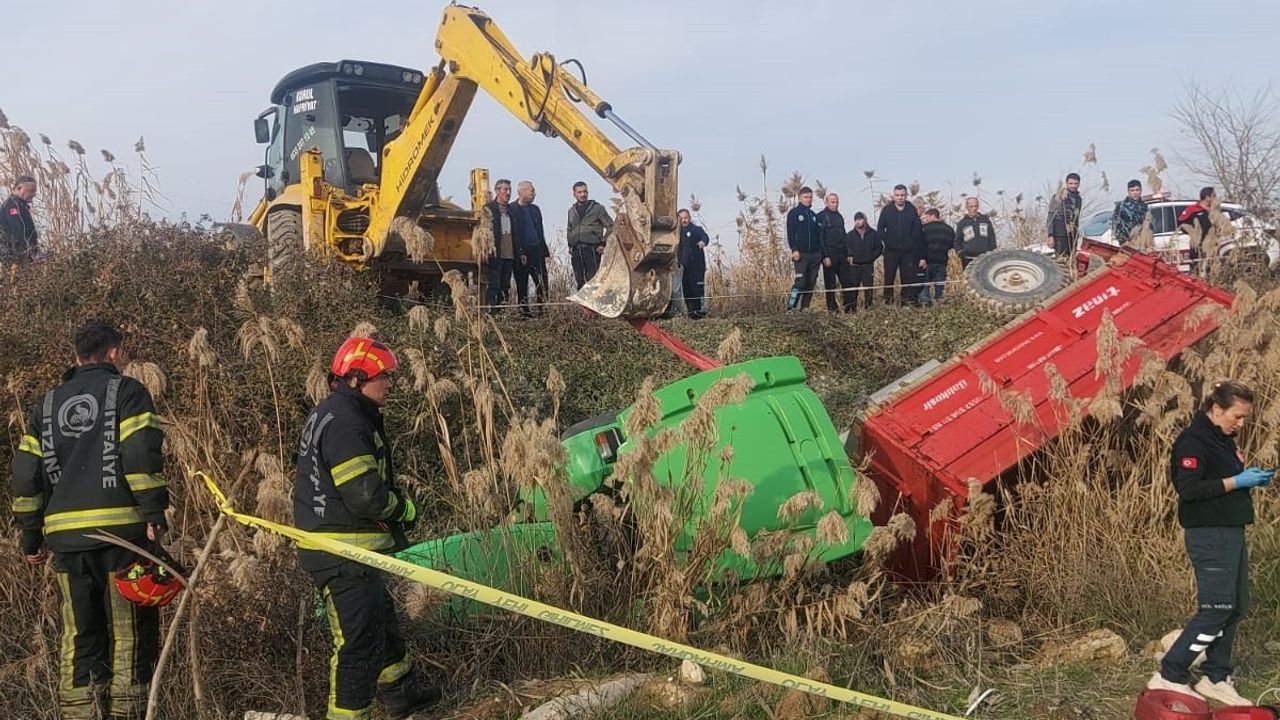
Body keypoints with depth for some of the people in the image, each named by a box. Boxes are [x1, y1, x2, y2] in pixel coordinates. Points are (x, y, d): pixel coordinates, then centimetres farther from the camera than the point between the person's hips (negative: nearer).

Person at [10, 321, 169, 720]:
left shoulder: (48, 403, 18)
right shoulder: (127, 391, 2)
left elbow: (25, 475, 15)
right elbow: (142, 457, -12)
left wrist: (31, 538, 20)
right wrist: (155, 515, -12)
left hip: (66, 535, 5)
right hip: (121, 530, -5)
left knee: (79, 635, 12)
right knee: (130, 633, 1)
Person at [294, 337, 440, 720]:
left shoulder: (332, 414, 14)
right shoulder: (343, 422, -21)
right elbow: (365, 496, -26)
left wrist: (396, 500, 6)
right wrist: (404, 508, -8)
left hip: (335, 543, 12)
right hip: (342, 554, -12)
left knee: (381, 617, 24)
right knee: (359, 640, -5)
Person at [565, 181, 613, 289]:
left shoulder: (597, 208, 2)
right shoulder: (571, 211, 16)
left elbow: (610, 226, 2)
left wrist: (604, 244, -6)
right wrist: (570, 246, 15)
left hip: (592, 250, -5)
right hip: (576, 251, 5)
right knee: (580, 282, 7)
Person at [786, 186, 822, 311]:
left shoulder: (813, 215, 18)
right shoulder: (794, 213, 0)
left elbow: (818, 234, 21)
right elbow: (790, 233, -7)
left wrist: (821, 252, 14)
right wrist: (794, 250, -17)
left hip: (815, 254, 6)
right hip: (801, 254, -6)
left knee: (811, 283, 4)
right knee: (800, 281, -15)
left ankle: (804, 308, 9)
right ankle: (791, 307, -12)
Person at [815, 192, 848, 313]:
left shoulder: (839, 216, 16)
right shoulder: (821, 217, -5)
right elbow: (820, 238, -10)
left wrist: (847, 254, 14)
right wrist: (825, 256, -16)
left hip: (842, 254, 6)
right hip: (829, 255, -6)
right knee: (830, 283, -1)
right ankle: (832, 307, 6)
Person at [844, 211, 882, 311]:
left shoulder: (873, 234, 6)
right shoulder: (850, 235, 7)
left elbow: (879, 247, 9)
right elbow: (845, 248, 11)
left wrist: (872, 256, -2)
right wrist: (848, 257, -5)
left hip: (868, 265, 0)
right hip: (854, 266, 0)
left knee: (868, 287, -1)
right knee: (852, 288, -4)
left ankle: (868, 307, 7)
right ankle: (850, 309, -2)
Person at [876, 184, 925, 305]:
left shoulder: (912, 210, 2)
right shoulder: (886, 210, 1)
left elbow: (917, 231, 3)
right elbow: (880, 229, 6)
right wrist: (886, 241, -7)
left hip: (908, 251, 0)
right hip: (891, 251, 0)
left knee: (908, 277, 0)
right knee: (889, 277, 1)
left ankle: (906, 300, 5)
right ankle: (888, 299, 8)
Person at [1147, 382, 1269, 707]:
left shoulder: (1224, 440, 15)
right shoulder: (1192, 441, -14)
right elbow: (1188, 489, -22)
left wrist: (1252, 479, 7)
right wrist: (1237, 481, -21)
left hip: (1232, 533, 10)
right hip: (1209, 536, -10)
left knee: (1235, 608, 11)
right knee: (1215, 610, -9)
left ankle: (1215, 678, 21)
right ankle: (1169, 676, -3)